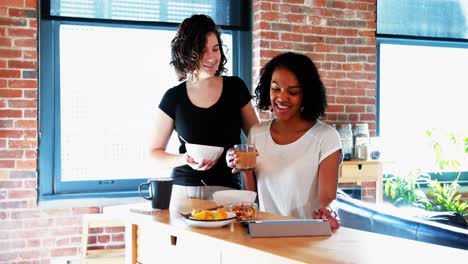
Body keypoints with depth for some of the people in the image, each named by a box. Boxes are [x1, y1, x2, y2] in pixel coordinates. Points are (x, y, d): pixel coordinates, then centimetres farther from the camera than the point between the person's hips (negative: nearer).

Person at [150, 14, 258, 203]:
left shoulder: (235, 88, 4)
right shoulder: (174, 98, 2)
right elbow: (155, 153, 7)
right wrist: (184, 160, -12)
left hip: (227, 189, 1)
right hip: (184, 191, 0)